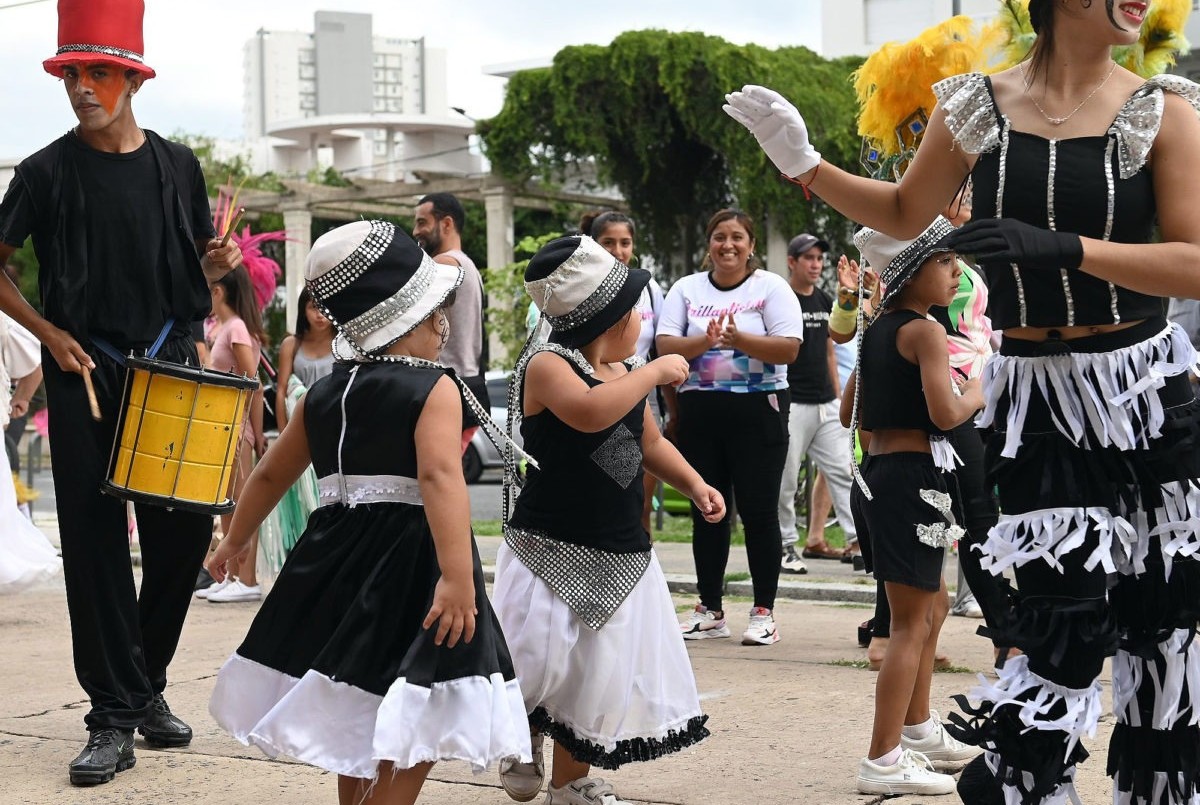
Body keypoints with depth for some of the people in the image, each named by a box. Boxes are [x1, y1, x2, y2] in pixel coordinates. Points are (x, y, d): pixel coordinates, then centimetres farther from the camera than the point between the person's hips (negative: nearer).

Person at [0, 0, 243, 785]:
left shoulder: (177, 166, 5)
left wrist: (219, 263, -5)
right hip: (86, 372, -3)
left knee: (185, 530, 5)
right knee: (96, 540, -2)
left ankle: (147, 685, 25)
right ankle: (114, 716, 4)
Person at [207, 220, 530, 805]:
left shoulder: (322, 395, 10)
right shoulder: (434, 388, -10)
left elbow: (271, 474, 20)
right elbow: (440, 477, -26)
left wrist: (235, 541, 35)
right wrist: (458, 577, -34)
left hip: (339, 562, 7)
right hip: (409, 563, -7)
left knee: (357, 725, 21)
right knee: (408, 738, -2)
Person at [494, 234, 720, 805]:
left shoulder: (626, 375, 10)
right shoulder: (547, 364, -14)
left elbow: (649, 443, 25)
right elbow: (591, 412, -34)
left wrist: (693, 484, 9)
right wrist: (654, 371, -23)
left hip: (620, 555, 7)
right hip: (550, 550, -7)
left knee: (600, 674, 10)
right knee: (538, 665, -16)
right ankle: (522, 741, 16)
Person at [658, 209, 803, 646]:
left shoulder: (771, 287, 2)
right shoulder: (687, 289, 11)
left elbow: (789, 348, -9)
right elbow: (665, 344, -1)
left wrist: (740, 339, -23)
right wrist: (703, 342, -19)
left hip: (758, 409, -3)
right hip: (699, 410, 3)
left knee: (758, 511, -3)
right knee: (707, 513, 8)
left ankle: (763, 612, 5)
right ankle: (709, 611, 17)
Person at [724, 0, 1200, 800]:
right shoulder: (977, 109, -1)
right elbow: (904, 214, 15)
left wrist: (1062, 247, -23)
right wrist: (803, 163, 5)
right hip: (1038, 397, -1)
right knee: (1064, 625, -9)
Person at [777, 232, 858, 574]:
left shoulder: (825, 302, 15)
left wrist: (838, 394, 17)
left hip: (826, 404, 6)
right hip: (792, 403, -6)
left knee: (841, 472, 1)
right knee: (786, 480, 0)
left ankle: (858, 539, 0)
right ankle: (785, 547, 8)